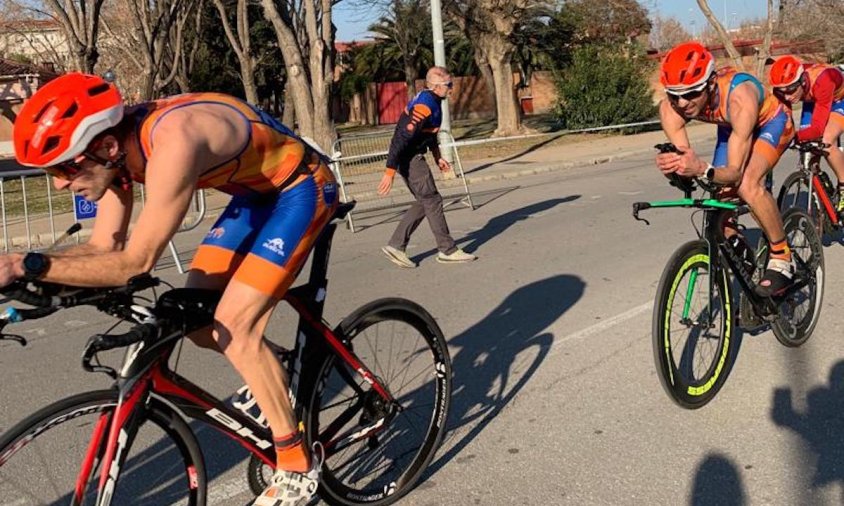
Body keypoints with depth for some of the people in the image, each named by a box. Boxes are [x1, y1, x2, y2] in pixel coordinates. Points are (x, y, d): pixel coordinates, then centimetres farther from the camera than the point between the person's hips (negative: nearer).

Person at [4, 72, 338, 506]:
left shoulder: (171, 143, -36)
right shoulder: (121, 146, -10)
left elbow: (136, 262, -34)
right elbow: (104, 248, -4)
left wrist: (26, 266, -33)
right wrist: (18, 269, -16)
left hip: (303, 188, -8)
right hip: (257, 190, 8)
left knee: (232, 328, -14)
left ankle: (298, 466, 1)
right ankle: (270, 378, 28)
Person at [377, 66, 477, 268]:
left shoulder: (430, 100, 9)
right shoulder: (424, 106, -23)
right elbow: (402, 138, -27)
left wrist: (438, 157, 22)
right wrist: (390, 172, -29)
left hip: (413, 157, 10)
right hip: (408, 159, -10)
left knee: (424, 202, 13)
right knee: (432, 201, -4)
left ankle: (396, 246, 15)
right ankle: (447, 251, 6)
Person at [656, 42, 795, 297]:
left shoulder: (739, 97, -43)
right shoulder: (670, 108, -30)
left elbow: (735, 172, -43)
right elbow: (683, 158, -26)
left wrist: (703, 169, -64)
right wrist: (672, 166, -50)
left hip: (771, 122, -6)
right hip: (731, 128, 6)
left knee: (747, 184, -31)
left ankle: (782, 258, -12)